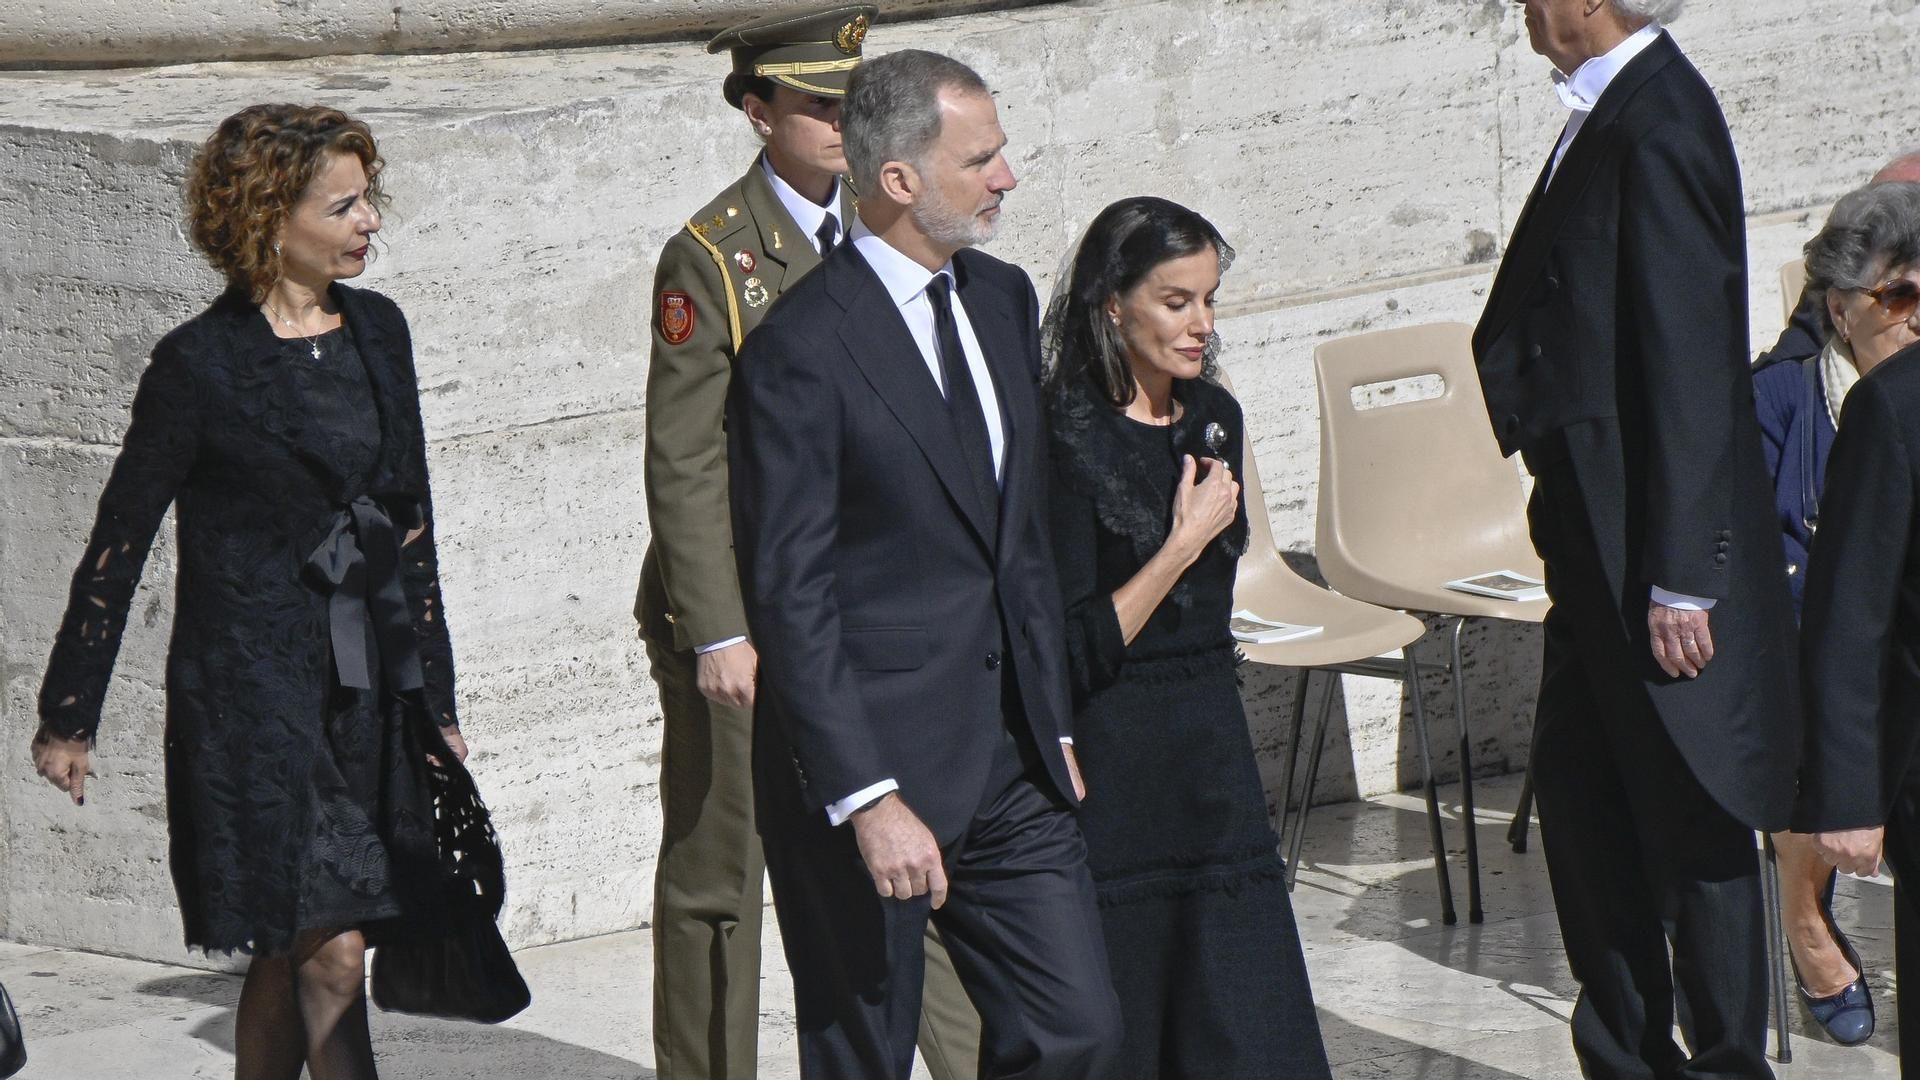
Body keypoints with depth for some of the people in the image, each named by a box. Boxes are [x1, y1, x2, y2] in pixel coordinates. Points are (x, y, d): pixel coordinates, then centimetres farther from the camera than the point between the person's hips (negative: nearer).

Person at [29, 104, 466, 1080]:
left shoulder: (376, 332, 9)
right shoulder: (203, 364, -8)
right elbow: (118, 541, -2)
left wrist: (433, 693, 16)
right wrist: (68, 715, 0)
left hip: (368, 687, 6)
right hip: (252, 685, -6)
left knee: (290, 956, 9)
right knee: (331, 953, -11)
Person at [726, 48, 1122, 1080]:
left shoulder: (1005, 301, 10)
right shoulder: (802, 351, -15)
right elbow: (792, 598, -16)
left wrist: (1054, 726, 17)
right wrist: (868, 800, -21)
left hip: (1009, 761, 7)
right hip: (868, 759, -7)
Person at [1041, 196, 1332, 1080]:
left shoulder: (1213, 417, 9)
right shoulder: (1067, 440, -14)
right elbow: (1076, 654, -17)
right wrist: (1185, 540, -16)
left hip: (1212, 751, 7)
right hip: (1109, 769, -7)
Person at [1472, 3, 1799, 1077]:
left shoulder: (1661, 122, -19)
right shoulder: (1611, 112, 10)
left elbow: (1690, 363, -21)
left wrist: (1680, 579, -22)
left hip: (1655, 549, -10)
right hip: (1595, 543, 10)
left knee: (1693, 819, 1)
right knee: (1580, 791, 15)